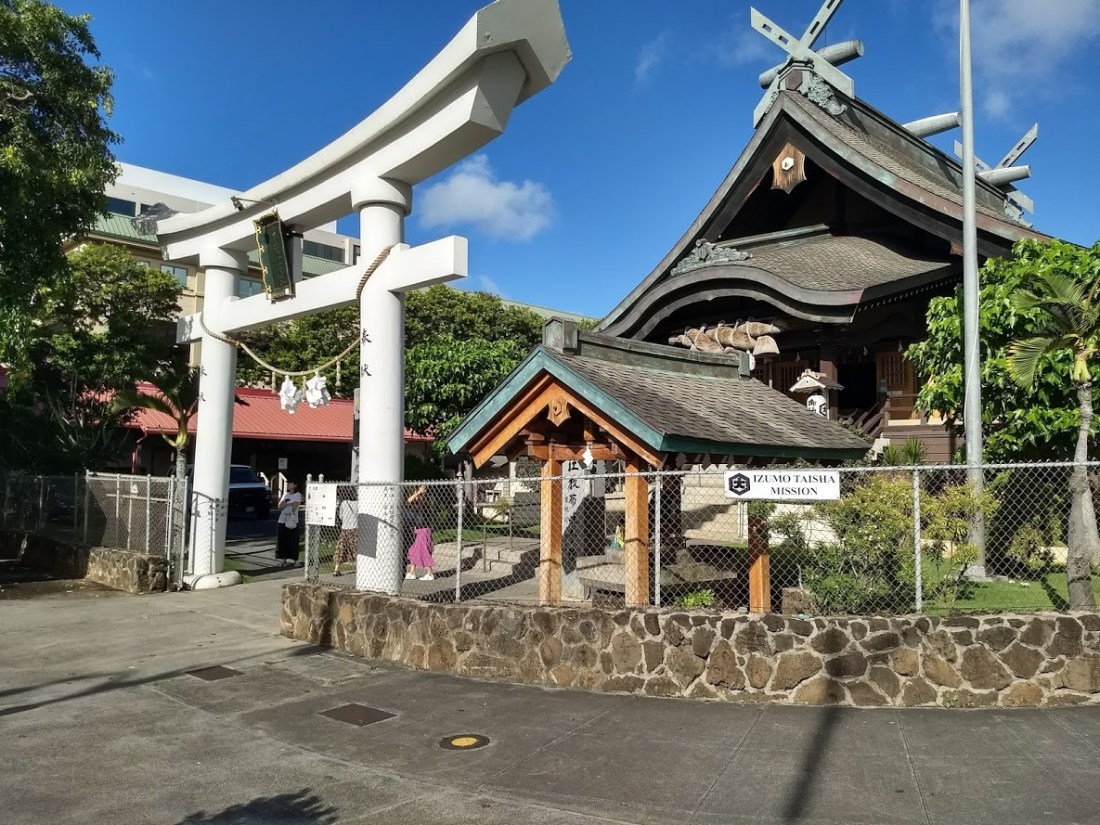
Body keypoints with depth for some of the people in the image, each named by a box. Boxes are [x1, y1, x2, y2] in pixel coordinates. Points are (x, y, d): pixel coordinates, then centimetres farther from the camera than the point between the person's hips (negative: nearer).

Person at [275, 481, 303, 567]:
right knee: (283, 540, 4)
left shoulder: (298, 495, -1)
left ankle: (292, 559, -2)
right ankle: (285, 559, 9)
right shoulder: (285, 494, 16)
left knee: (292, 540, -4)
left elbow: (294, 507, -12)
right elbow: (280, 507, 7)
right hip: (282, 521, 5)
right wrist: (289, 504, -8)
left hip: (292, 521, -5)